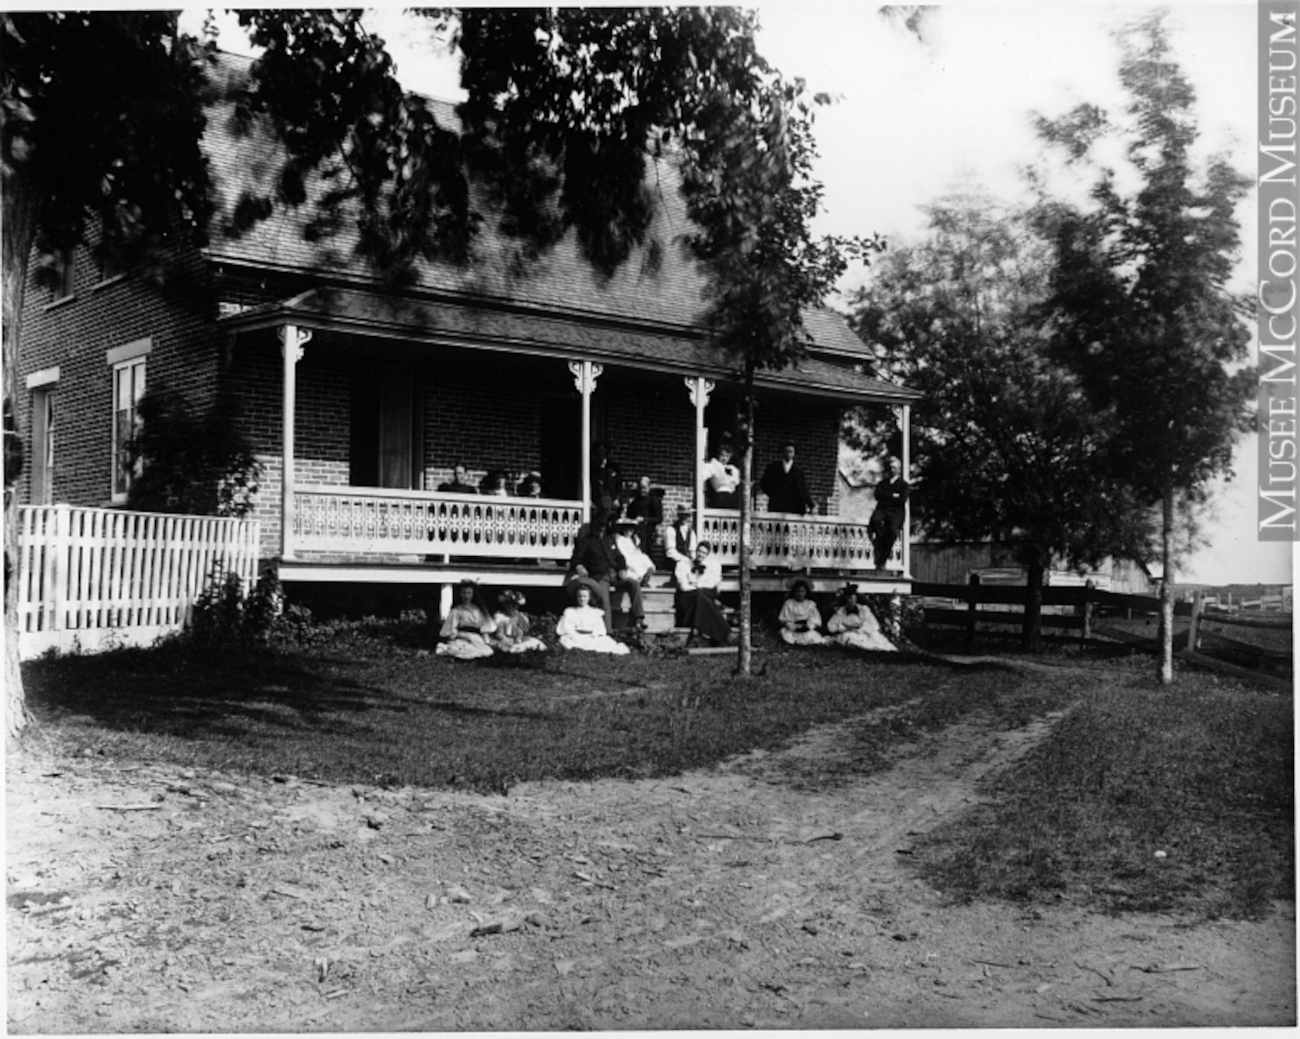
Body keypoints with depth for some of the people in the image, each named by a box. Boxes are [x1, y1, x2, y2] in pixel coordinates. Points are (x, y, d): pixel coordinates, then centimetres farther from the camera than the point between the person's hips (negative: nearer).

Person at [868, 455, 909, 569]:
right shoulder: (882, 483, 23)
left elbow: (902, 500, 0)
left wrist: (886, 498, 2)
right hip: (882, 509, 2)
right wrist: (893, 496, 0)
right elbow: (878, 496, 5)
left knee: (892, 530, -31)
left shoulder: (903, 484, 15)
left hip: (896, 512, -2)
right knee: (876, 520, -36)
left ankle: (882, 561, -28)